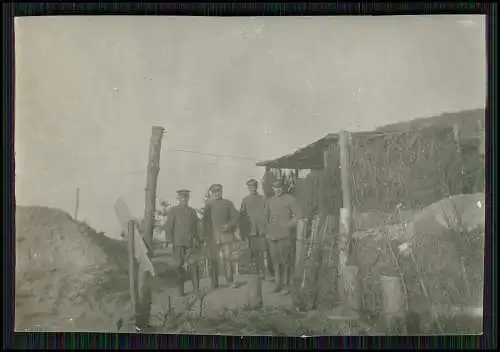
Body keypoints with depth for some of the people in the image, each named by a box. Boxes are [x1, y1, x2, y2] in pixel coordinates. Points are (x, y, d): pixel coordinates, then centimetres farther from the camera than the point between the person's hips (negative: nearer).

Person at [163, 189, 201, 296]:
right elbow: (168, 228, -1)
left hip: (191, 243, 2)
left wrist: (198, 241, 14)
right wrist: (169, 242, -8)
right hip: (178, 243, -2)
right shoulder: (173, 211, 4)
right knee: (180, 266, 2)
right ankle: (181, 290, 10)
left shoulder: (192, 211, 17)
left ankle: (196, 289, -5)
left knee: (194, 265, -9)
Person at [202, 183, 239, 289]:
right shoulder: (208, 205, 14)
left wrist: (229, 225, -11)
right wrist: (205, 235, 6)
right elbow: (205, 220, 13)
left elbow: (235, 216, 6)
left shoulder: (228, 203, 12)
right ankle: (214, 283, 6)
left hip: (226, 235, -1)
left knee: (228, 258, -6)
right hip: (212, 236, 1)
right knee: (214, 259, -1)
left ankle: (230, 281, 3)